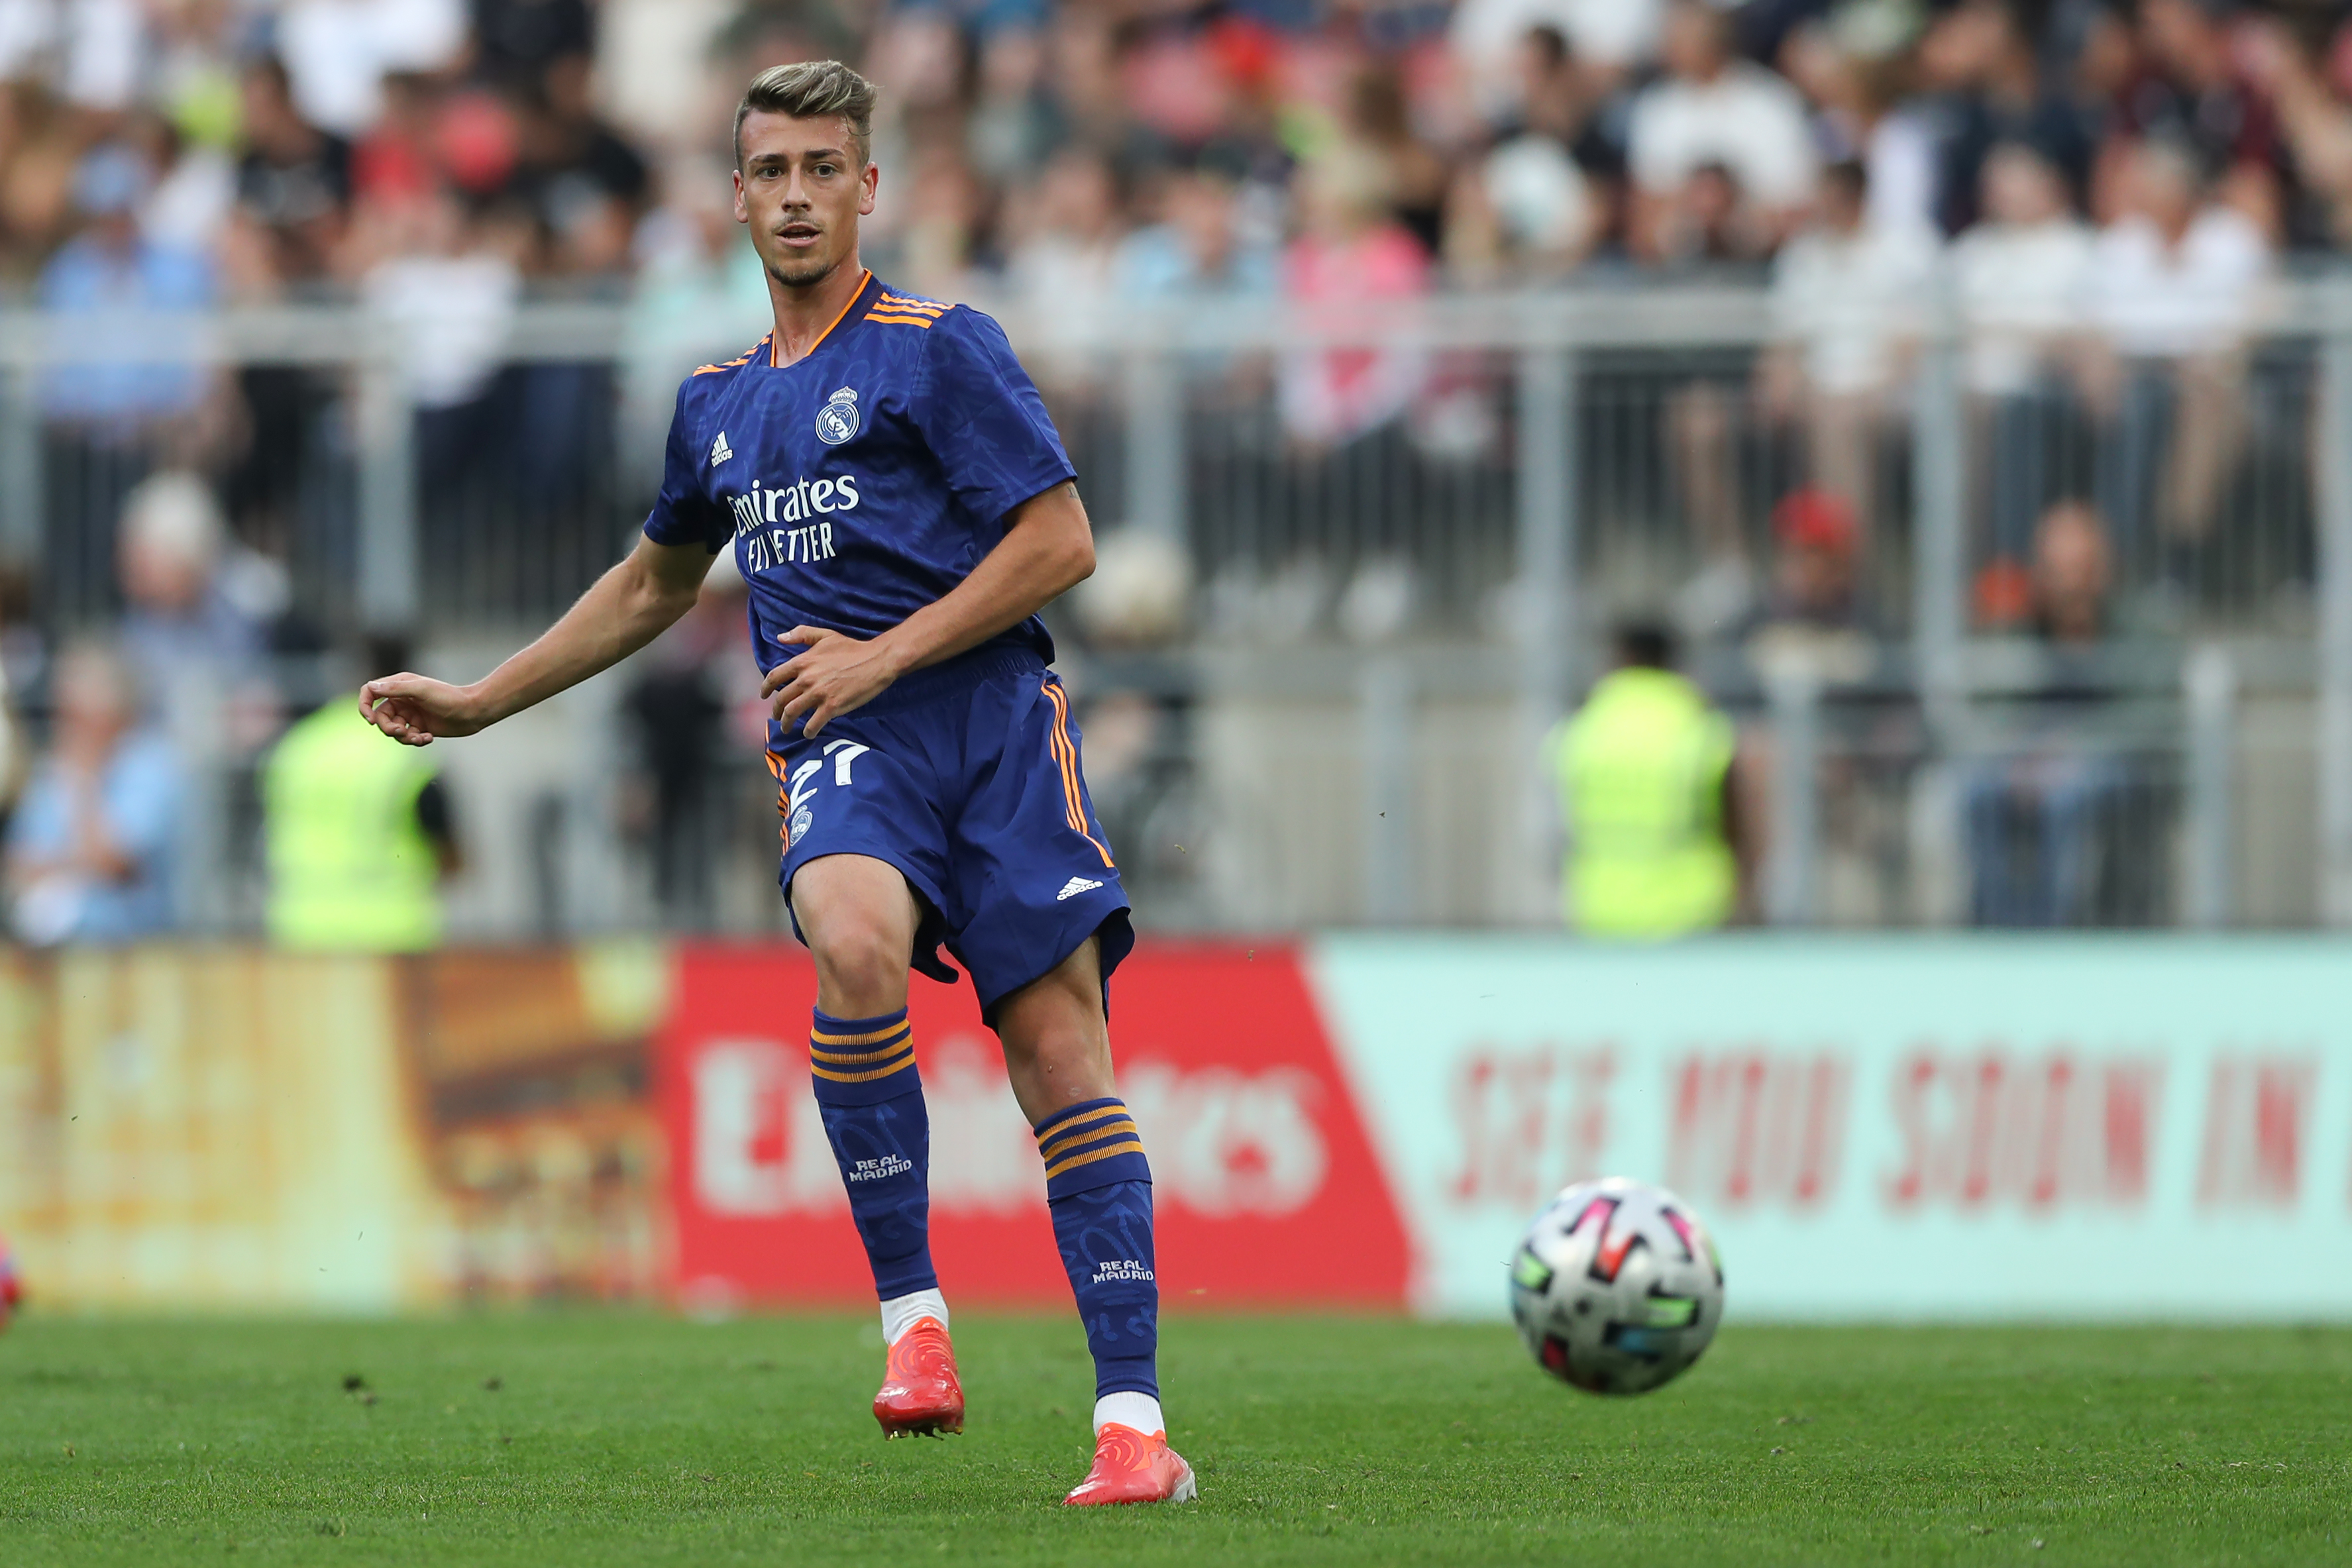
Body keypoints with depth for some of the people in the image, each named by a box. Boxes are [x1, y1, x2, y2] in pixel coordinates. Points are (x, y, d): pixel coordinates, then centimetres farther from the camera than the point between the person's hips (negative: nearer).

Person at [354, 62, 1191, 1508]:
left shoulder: (940, 348, 3)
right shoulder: (722, 403, 21)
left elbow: (1060, 540, -3)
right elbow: (655, 584, 37)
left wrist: (886, 655, -9)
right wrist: (478, 703, 37)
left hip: (990, 717, -3)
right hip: (842, 748, 3)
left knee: (1063, 1050, -11)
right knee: (855, 947, -31)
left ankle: (1135, 1425, -13)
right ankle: (912, 1310, -19)